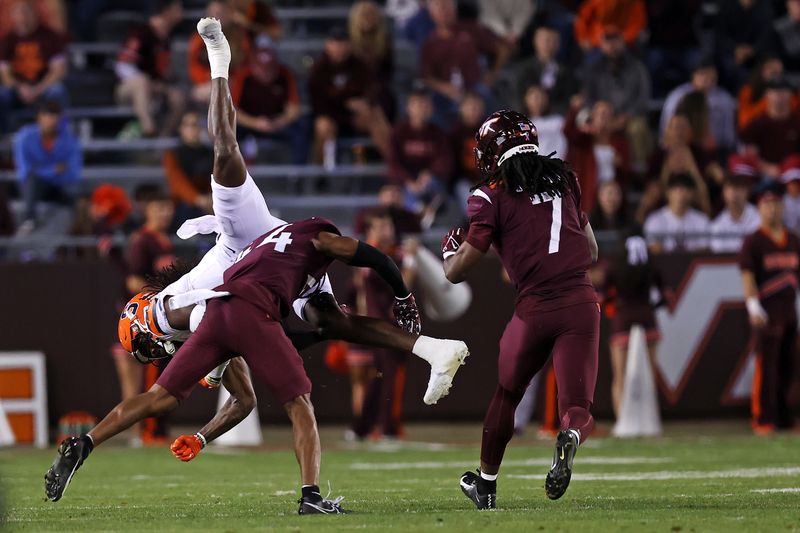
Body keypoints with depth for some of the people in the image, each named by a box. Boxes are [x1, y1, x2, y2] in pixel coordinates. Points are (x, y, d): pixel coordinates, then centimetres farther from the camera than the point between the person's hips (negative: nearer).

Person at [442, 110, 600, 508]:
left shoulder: (493, 197, 1)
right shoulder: (565, 181, 15)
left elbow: (456, 272, 0)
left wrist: (450, 249, 22)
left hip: (535, 308, -2)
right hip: (581, 303, 2)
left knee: (506, 396, 22)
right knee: (577, 408, 1)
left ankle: (486, 483, 35)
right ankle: (570, 437, -35)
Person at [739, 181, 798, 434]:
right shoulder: (753, 241, -4)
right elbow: (747, 274, -12)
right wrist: (753, 305, -24)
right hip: (765, 314, -6)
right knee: (766, 365, -8)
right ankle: (762, 420, -6)